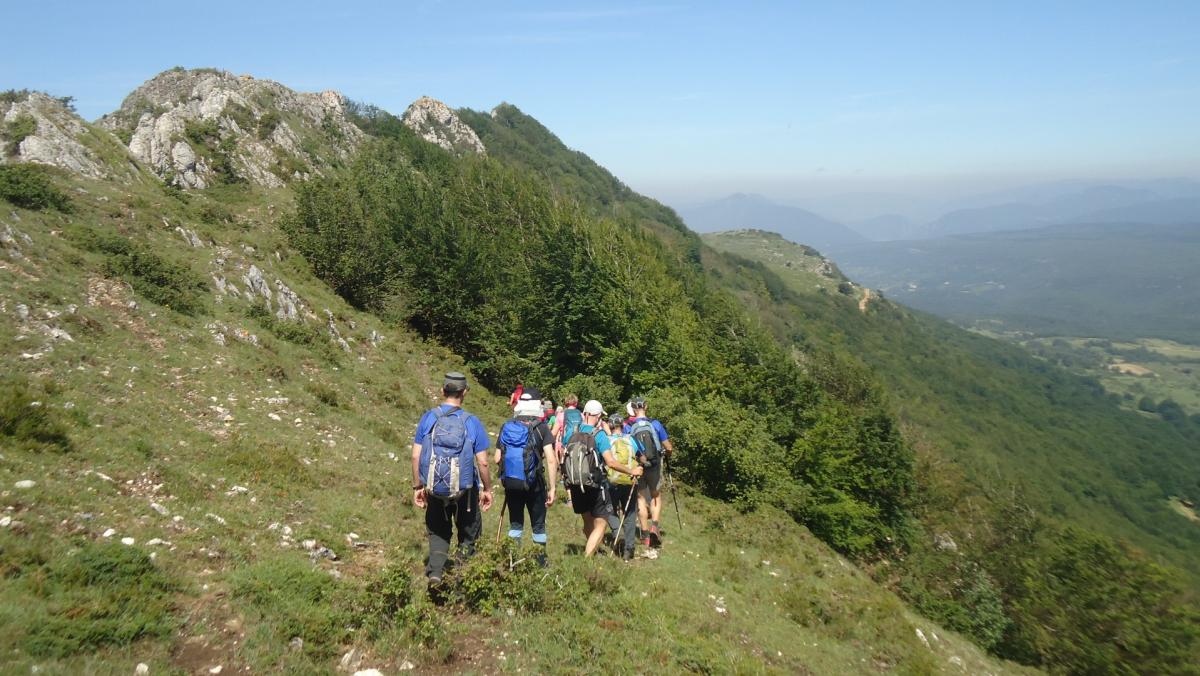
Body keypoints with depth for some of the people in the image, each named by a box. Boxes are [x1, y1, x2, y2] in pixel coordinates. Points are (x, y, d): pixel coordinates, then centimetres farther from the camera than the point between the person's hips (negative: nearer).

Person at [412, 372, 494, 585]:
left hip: (434, 489, 2)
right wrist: (487, 489, 4)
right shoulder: (472, 423, -9)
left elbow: (416, 456, -4)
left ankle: (435, 572, 2)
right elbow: (483, 463, -9)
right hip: (464, 491, -1)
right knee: (468, 534, 18)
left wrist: (417, 487, 6)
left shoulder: (428, 418, -5)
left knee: (438, 533, 19)